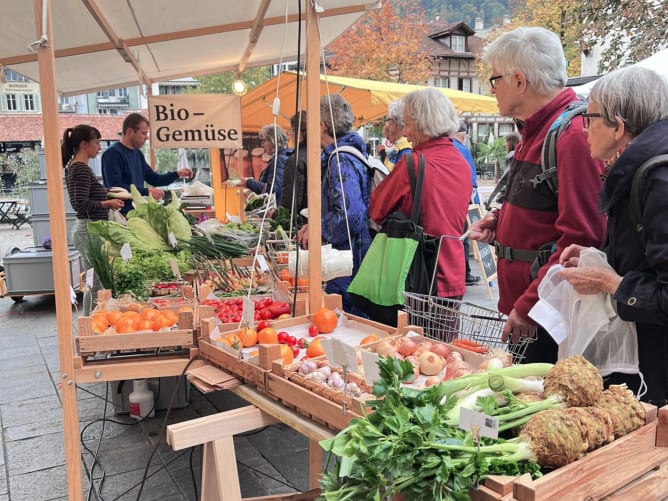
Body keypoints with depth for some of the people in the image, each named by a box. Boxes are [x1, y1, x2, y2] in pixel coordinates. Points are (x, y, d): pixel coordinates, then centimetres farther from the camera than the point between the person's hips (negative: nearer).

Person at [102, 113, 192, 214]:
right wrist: (146, 191, -21)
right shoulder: (113, 153, -11)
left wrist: (177, 174, 8)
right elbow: (115, 186, -20)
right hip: (122, 213, -8)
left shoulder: (137, 153, 15)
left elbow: (154, 179, 22)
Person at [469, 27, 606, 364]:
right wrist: (501, 220, 6)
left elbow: (580, 240, -23)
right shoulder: (536, 130, 13)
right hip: (524, 306, 9)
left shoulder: (572, 135, -18)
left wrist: (529, 305, -22)